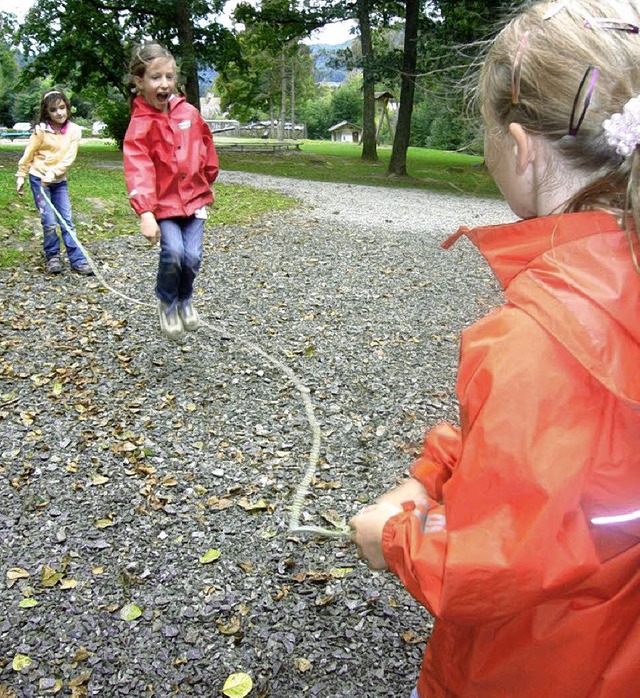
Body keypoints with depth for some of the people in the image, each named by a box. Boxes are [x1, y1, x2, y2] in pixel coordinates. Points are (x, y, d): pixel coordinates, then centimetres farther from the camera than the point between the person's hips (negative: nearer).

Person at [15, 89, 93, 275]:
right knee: (50, 222, -6)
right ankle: (52, 257, 12)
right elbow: (28, 154, -2)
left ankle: (77, 259, 3)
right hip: (38, 179, -2)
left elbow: (69, 158, -11)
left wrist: (52, 174, -20)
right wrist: (20, 176, 0)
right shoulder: (41, 130, -11)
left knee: (67, 220, 1)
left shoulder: (74, 130, -6)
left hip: (59, 181, 3)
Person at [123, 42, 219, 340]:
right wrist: (145, 213, -33)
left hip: (194, 197, 4)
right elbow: (138, 170, -23)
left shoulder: (189, 113, 1)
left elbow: (206, 148, 18)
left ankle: (185, 300, 27)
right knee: (173, 252, -21)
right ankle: (167, 303, 9)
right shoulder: (140, 124, -13)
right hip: (163, 203, -4)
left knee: (193, 256, -5)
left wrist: (206, 182, 24)